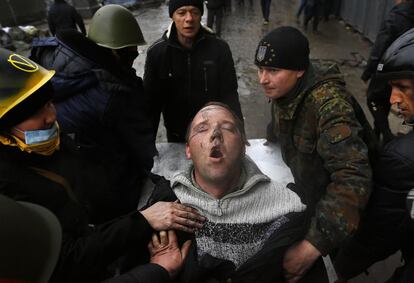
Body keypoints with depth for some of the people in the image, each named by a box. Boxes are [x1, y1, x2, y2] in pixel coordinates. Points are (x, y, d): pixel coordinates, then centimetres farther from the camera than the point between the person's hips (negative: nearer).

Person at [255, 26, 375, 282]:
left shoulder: (329, 104, -38)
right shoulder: (285, 88, -13)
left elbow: (353, 179, -47)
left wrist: (313, 246, -52)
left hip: (336, 198, -6)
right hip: (307, 187, 7)